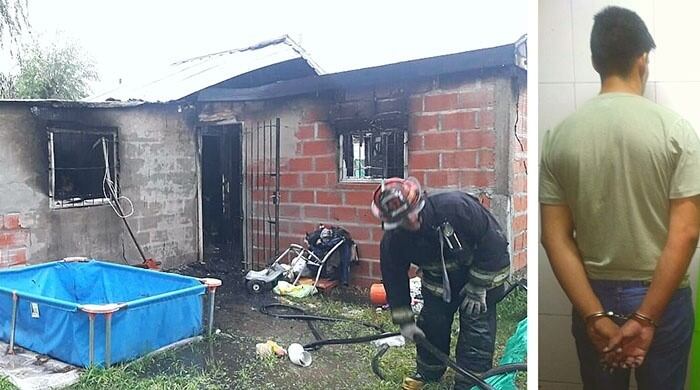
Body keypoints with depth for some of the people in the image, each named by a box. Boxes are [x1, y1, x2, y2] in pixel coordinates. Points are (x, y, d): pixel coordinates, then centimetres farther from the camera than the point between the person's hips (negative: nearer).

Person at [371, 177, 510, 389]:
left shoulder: (456, 206, -38)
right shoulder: (393, 241, -23)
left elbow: (493, 242, -27)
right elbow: (394, 280, -9)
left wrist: (478, 287, -20)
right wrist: (405, 321, -6)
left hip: (483, 270, -3)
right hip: (439, 279, 4)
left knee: (477, 327, -6)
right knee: (431, 321, 7)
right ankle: (428, 372, 31)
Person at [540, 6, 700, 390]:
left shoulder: (558, 136, -7)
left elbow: (555, 237, -10)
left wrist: (595, 316, -9)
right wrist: (647, 318, -14)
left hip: (594, 299, 2)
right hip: (663, 300, -1)